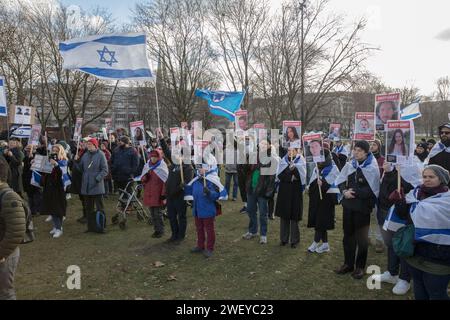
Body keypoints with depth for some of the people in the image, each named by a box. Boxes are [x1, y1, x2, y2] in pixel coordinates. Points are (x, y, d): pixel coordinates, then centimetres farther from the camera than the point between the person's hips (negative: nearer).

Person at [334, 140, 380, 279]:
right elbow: (341, 181, 6)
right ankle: (348, 264, 26)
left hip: (362, 206, -5)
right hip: (348, 205, 5)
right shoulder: (350, 165, 6)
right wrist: (345, 191, -12)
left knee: (361, 237, 6)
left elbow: (372, 190, -15)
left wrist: (354, 192, -15)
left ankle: (360, 267, 21)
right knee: (348, 235, 12)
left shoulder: (372, 168, -9)